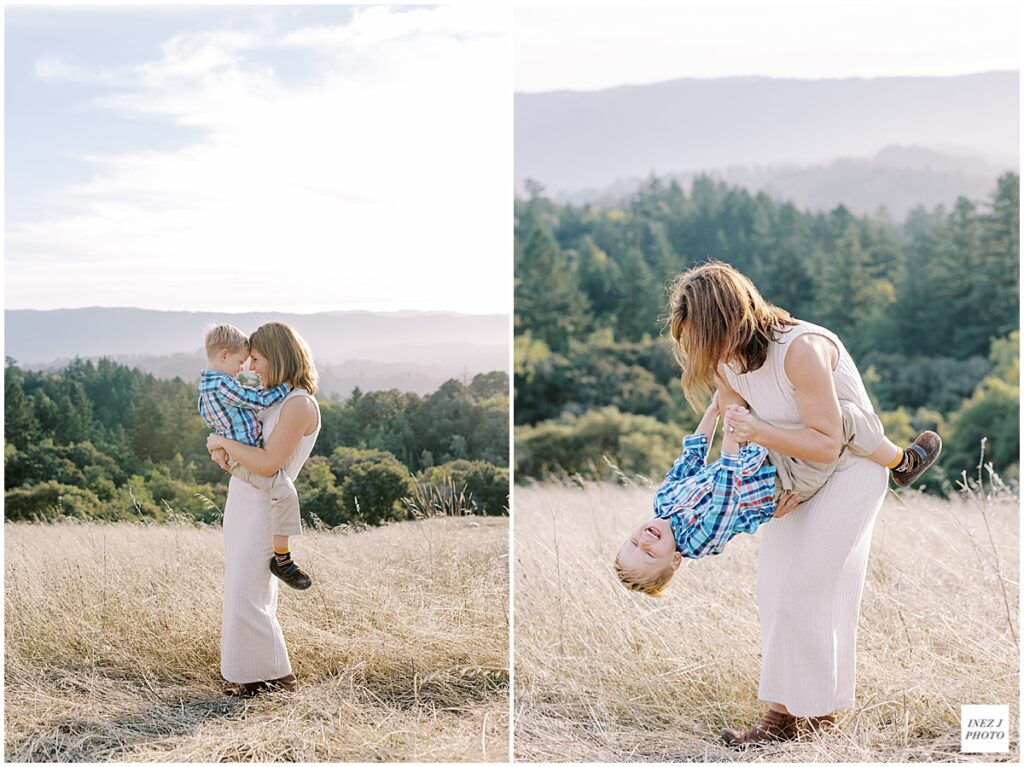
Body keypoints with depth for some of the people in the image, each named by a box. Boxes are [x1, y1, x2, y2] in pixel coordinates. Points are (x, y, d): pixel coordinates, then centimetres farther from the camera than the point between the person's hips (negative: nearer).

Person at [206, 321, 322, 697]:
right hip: (241, 503, 10)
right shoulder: (275, 399, 13)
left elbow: (268, 463, -25)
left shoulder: (300, 405, -17)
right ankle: (254, 673, 21)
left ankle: (278, 675, 3)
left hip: (263, 509, -10)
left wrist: (223, 441, -15)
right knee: (241, 593, 13)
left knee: (248, 598, -8)